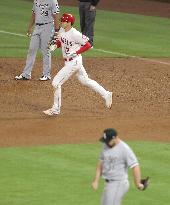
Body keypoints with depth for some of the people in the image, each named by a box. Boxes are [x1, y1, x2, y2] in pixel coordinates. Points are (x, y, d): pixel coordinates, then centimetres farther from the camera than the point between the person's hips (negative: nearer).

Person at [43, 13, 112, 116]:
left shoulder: (75, 34, -22)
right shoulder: (62, 31, 1)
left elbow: (88, 45, -16)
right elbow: (60, 41, 20)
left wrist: (76, 52, -22)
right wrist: (55, 45, -1)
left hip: (74, 61, -9)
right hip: (68, 62, 9)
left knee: (56, 82, -8)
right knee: (85, 80, 19)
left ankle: (56, 109, 2)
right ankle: (106, 95, 28)